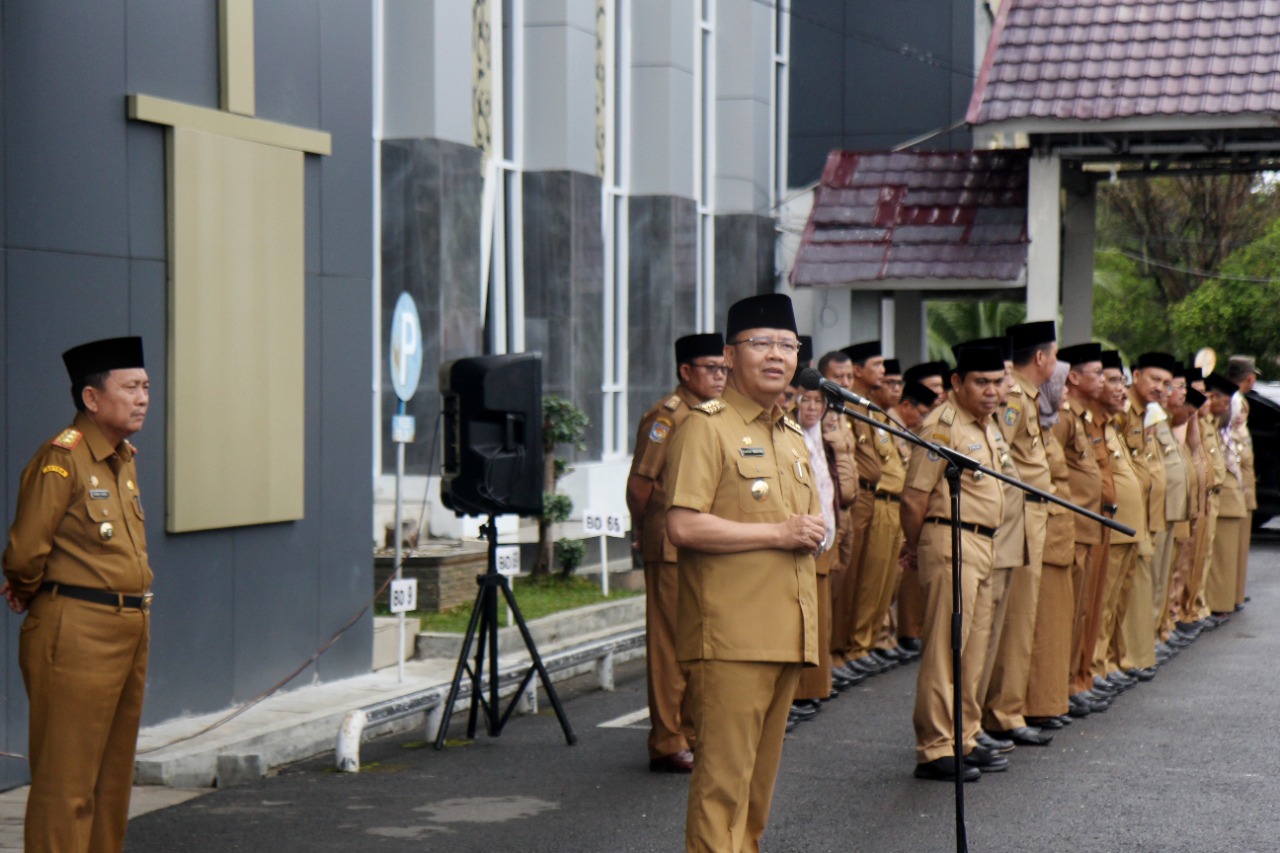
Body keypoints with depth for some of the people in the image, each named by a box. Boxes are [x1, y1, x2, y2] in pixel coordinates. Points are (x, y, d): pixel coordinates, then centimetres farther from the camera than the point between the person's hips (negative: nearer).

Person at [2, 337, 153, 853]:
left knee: (114, 774, 15)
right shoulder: (61, 458, -14)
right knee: (67, 782, -4)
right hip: (76, 634, -9)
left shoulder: (123, 458, 14)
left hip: (130, 632, 9)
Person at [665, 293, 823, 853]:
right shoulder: (705, 427, -7)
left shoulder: (794, 436, 20)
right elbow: (684, 527, -17)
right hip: (730, 636, -8)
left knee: (762, 769, 13)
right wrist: (777, 534, -15)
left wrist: (812, 533, 7)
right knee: (724, 772, -9)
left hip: (787, 633, 8)